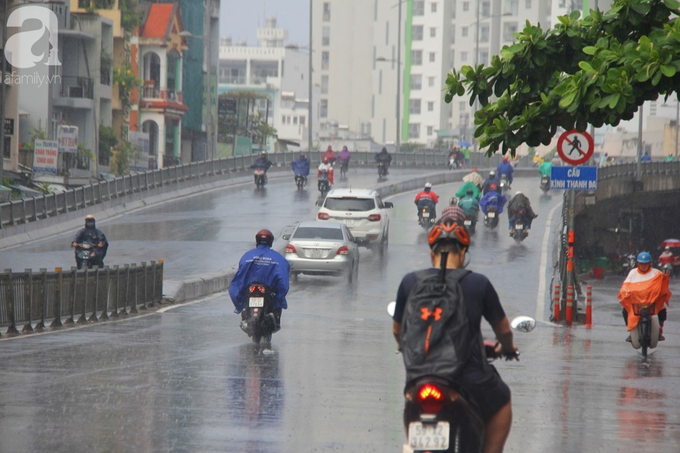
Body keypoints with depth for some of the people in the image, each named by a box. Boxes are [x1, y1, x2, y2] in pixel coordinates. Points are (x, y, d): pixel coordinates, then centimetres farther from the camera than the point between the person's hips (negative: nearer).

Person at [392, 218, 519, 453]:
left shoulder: (410, 282, -4)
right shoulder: (478, 284, -7)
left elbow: (397, 330, 8)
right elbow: (503, 329, 5)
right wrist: (507, 348, 29)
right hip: (470, 378, -2)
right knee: (501, 403, 29)